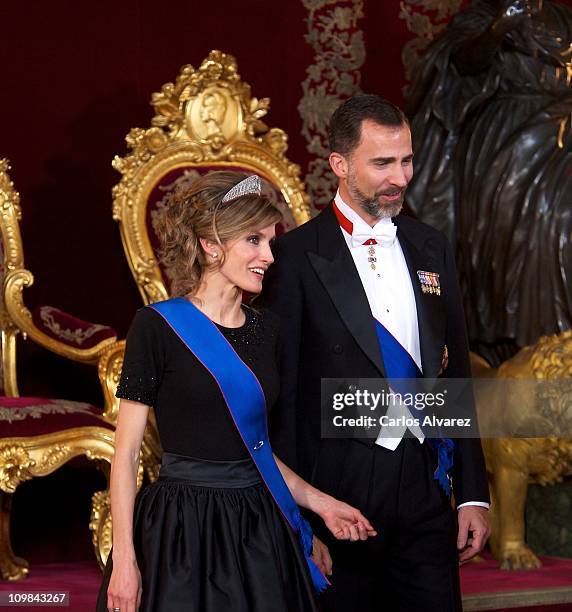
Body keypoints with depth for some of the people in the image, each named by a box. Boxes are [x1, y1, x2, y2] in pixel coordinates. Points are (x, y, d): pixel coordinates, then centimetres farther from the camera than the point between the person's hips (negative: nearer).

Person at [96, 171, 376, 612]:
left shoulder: (266, 329, 10)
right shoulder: (158, 326, -8)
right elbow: (126, 452, -8)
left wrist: (317, 502, 7)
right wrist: (124, 562, -14)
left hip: (256, 530, 5)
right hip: (182, 527, -5)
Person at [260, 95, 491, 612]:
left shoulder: (431, 248, 12)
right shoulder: (297, 256, -5)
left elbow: (455, 373, 14)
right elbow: (282, 393, -6)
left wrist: (472, 492, 9)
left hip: (426, 493, 4)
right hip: (338, 492, -4)